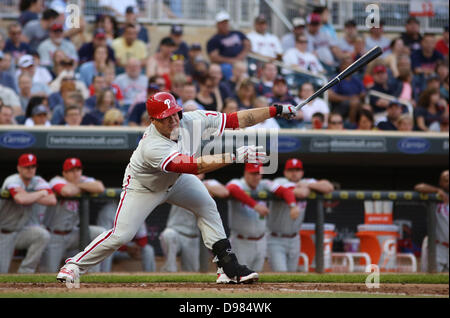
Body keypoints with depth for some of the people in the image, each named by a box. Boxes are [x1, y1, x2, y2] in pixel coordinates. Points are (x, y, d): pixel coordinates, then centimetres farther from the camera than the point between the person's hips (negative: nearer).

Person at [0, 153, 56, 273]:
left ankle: (25, 271, -15)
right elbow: (21, 200, -39)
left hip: (21, 231, 4)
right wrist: (42, 193, -23)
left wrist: (27, 196, -25)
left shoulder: (38, 181, -2)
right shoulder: (12, 181, -18)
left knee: (43, 235, -26)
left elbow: (52, 200, -18)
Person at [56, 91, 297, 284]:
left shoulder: (191, 121, -26)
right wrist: (236, 156, -53)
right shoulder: (153, 147, -43)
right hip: (143, 187, -6)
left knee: (206, 206, 0)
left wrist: (275, 111, -24)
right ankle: (75, 265, 8)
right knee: (121, 235, -10)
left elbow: (235, 120, -21)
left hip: (176, 180, 6)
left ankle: (227, 266, 3)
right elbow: (194, 166, -50)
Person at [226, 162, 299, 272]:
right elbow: (233, 190, -40)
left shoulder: (264, 185, -1)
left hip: (261, 242, 5)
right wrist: (255, 205, -49)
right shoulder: (237, 183, -15)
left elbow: (285, 191, -12)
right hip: (241, 243, -5)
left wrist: (292, 206, -34)